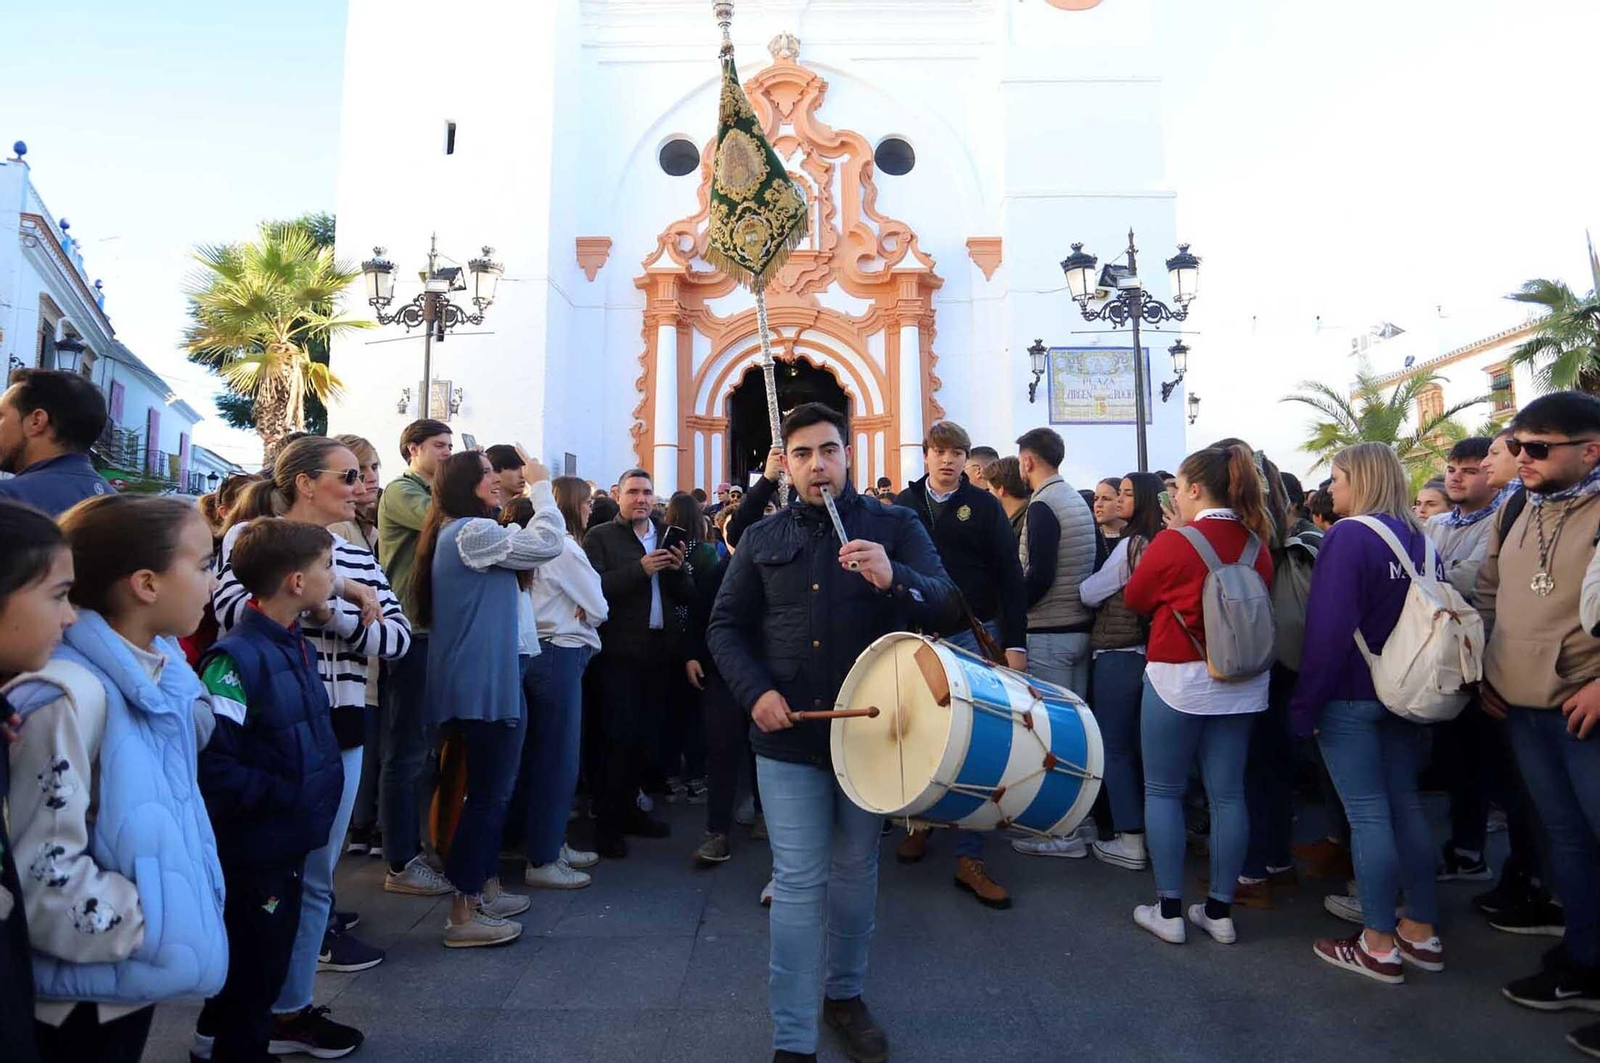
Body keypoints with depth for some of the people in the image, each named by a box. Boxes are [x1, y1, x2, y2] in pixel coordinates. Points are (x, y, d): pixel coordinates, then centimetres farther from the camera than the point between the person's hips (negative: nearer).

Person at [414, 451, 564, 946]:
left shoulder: (455, 533, 15)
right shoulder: (471, 532, -17)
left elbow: (523, 551, 23)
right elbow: (546, 543, -18)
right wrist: (541, 486, -7)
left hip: (482, 682, 11)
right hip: (485, 684, -11)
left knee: (491, 789, 19)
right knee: (488, 793, -4)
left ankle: (485, 888, 31)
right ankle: (463, 915, 4)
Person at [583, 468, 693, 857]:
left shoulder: (667, 537, 16)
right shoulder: (600, 537, 0)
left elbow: (687, 597, 12)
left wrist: (677, 570, -7)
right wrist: (640, 569, -21)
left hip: (658, 650, 5)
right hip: (618, 652, -5)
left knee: (647, 736, 10)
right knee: (619, 737, -4)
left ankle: (628, 807, 25)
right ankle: (606, 821, 8)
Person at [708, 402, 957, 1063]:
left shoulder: (895, 527, -1)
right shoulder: (761, 541, 5)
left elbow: (943, 607, -13)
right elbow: (726, 625, 8)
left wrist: (893, 579, -35)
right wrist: (756, 690, -9)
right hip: (788, 736, 0)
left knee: (856, 871, 15)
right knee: (797, 883, 1)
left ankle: (845, 993, 38)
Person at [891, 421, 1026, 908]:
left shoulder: (984, 505, 1)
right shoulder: (903, 506, 7)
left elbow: (1009, 576, -3)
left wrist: (1014, 643, -9)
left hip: (974, 635, -2)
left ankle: (970, 856, 6)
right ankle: (920, 821, 32)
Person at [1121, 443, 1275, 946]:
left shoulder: (1173, 543, -14)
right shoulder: (1257, 545, 2)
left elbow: (1135, 598, -1)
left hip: (1177, 679, -5)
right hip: (1239, 682, 6)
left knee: (1163, 791, 7)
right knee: (1227, 794, 10)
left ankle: (1168, 910, 11)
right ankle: (1220, 910, 19)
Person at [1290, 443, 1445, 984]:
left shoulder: (1349, 536, -15)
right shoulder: (1421, 540, 8)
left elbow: (1329, 627, -20)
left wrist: (1306, 704, -15)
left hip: (1351, 696, -7)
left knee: (1367, 813, -1)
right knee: (1404, 803, 14)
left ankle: (1379, 946, 7)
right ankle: (1421, 932, 24)